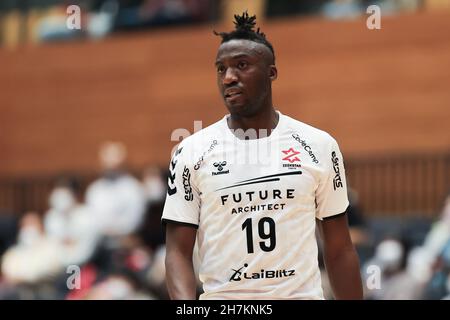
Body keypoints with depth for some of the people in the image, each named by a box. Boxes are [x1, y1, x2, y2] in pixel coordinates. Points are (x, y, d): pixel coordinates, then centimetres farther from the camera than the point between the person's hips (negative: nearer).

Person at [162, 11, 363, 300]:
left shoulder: (319, 146, 3)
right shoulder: (192, 152, 1)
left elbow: (339, 251, 7)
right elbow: (178, 252, -2)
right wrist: (186, 308, -20)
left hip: (302, 293, 1)